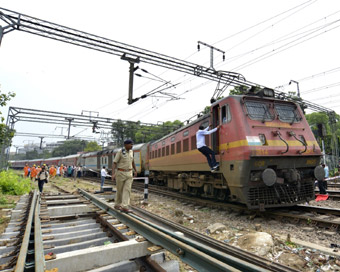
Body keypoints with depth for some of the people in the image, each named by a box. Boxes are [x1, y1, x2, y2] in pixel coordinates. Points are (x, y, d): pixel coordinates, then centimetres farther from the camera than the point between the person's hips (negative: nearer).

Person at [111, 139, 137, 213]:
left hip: (129, 173, 5)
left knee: (127, 189, -7)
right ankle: (117, 205, 27)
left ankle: (124, 207, -9)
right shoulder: (120, 152, -11)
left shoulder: (131, 151, 7)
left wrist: (135, 170, 26)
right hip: (120, 173, -5)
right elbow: (114, 163, -14)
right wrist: (113, 174, -25)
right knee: (120, 190, 7)